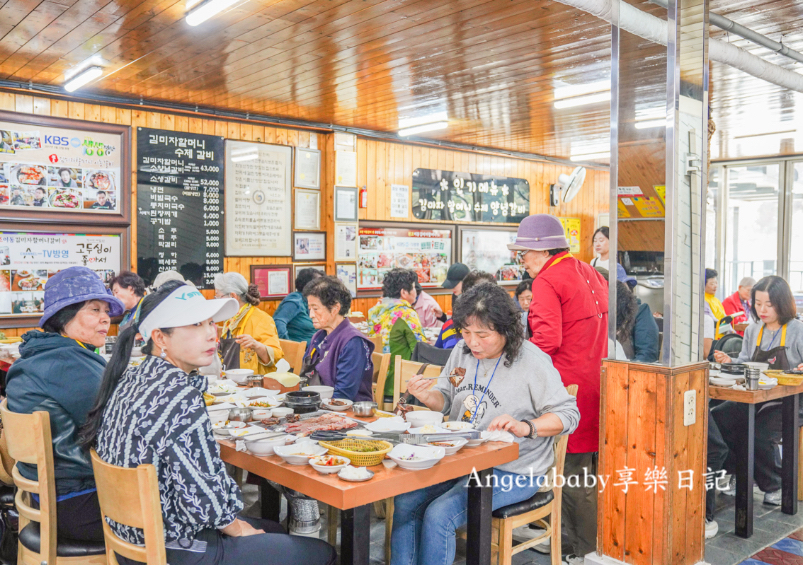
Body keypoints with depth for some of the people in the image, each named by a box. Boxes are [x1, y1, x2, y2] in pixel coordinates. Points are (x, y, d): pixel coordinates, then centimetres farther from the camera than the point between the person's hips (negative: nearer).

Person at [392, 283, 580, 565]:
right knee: (405, 501, -9)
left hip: (512, 472, -6)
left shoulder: (533, 362, -15)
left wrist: (524, 427, -29)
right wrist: (426, 396, -11)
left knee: (439, 515, -22)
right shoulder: (463, 350, 3)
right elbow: (446, 400, 13)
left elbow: (568, 415, -13)